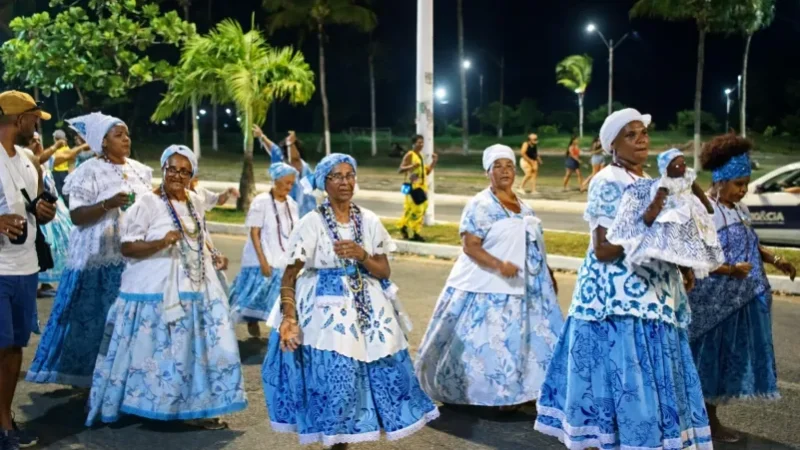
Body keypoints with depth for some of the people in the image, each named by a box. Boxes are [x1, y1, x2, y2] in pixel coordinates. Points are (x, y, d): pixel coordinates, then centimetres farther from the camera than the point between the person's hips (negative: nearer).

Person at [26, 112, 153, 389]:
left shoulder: (139, 170, 12)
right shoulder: (90, 171, -7)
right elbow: (76, 215, -13)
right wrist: (108, 204, -24)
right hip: (100, 258, -5)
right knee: (98, 317, -1)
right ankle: (93, 376, 10)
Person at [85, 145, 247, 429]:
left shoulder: (194, 202, 12)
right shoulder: (147, 204, -9)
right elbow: (127, 247, -12)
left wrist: (213, 257, 6)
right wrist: (161, 243, -27)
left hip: (195, 289, 7)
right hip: (155, 292, -6)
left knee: (197, 350, 7)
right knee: (156, 353, -1)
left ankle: (195, 407, 16)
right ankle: (144, 405, 15)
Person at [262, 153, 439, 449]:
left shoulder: (369, 221, 4)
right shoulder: (312, 223, -7)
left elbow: (384, 272, 4)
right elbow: (288, 277, -5)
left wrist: (361, 254, -14)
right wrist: (289, 317, -16)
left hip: (369, 308, 4)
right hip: (327, 309, -4)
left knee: (383, 373, 4)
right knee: (335, 379, -7)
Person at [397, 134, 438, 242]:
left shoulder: (421, 156, 14)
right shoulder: (410, 155, -11)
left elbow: (427, 171, 20)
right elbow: (400, 170, -17)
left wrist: (434, 161, 9)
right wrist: (412, 166, -31)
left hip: (421, 186, 9)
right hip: (413, 187, -9)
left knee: (421, 209, 10)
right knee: (414, 209, -9)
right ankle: (413, 233, -2)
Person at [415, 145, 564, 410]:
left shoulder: (523, 207, 13)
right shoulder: (480, 205, -11)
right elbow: (470, 247, -17)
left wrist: (548, 274, 19)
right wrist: (499, 265, -29)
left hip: (520, 288, 8)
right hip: (486, 288, -8)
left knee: (517, 341, 9)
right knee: (486, 342, -4)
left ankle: (508, 393, 18)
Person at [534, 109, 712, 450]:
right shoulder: (608, 183, -12)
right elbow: (603, 249, -19)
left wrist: (682, 269, 5)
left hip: (649, 298, 9)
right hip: (618, 300, -9)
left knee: (648, 379, 12)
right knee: (626, 380, -5)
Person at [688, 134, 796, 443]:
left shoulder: (739, 208, 10)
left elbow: (750, 245, 18)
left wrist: (774, 260, 3)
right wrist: (730, 270, -25)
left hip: (739, 300, 9)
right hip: (712, 302, -8)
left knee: (728, 360, 14)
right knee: (708, 359, 1)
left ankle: (711, 418, 26)